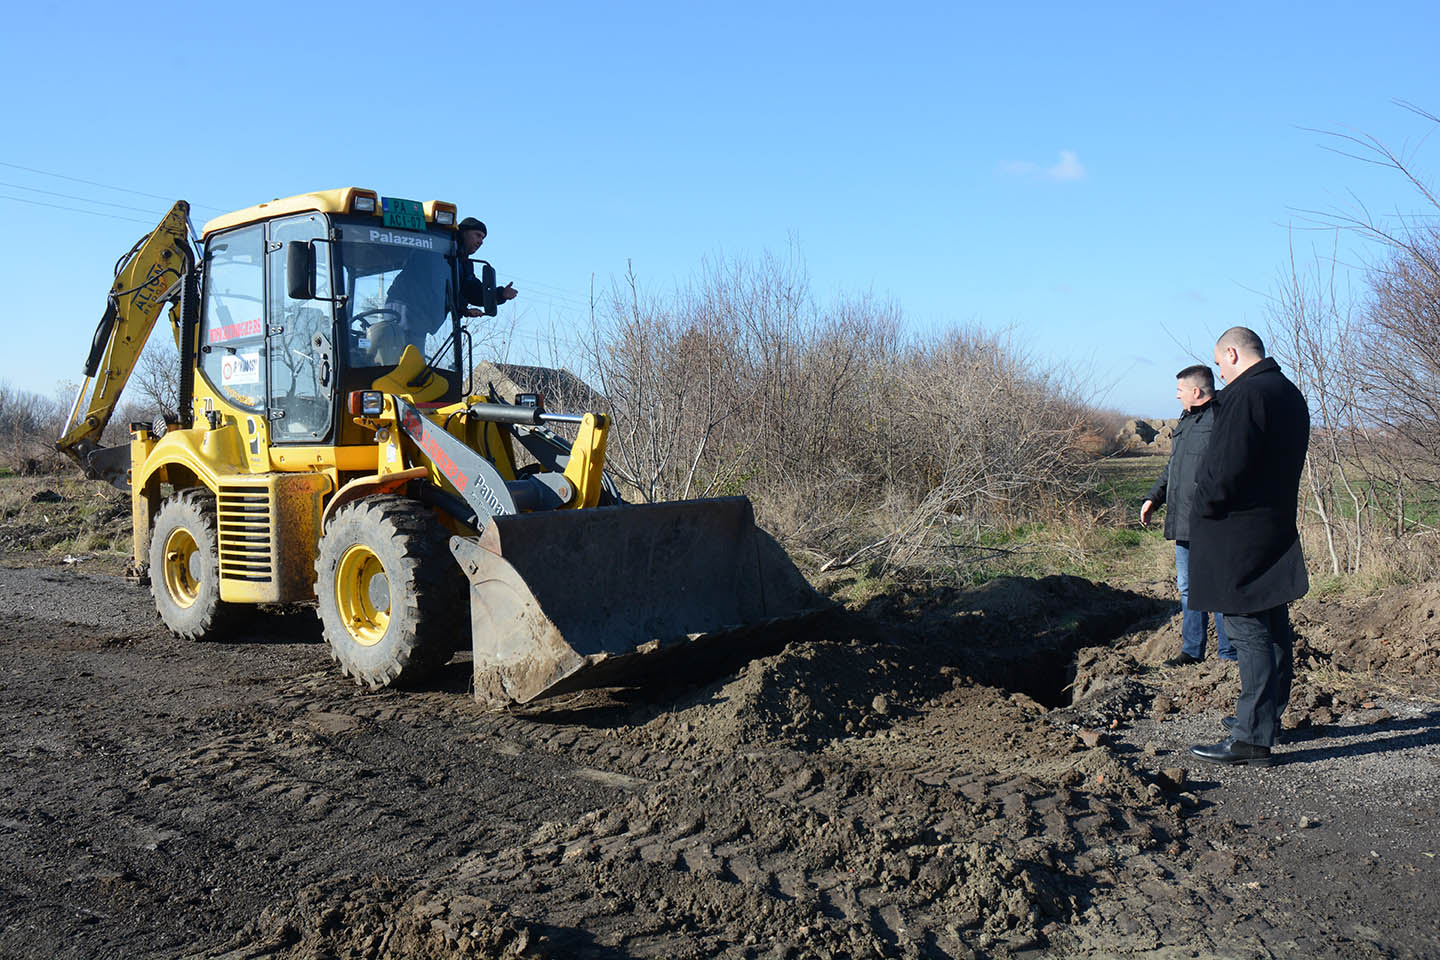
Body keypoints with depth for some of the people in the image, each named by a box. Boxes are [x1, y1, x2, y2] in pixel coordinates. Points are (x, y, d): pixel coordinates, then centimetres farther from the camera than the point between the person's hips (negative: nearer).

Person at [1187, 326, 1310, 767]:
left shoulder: (1243, 395, -17)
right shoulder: (1291, 395, 14)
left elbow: (1225, 469, -24)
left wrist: (1201, 508, -8)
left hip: (1237, 534, -10)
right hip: (1278, 528, 10)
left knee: (1249, 631, -7)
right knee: (1274, 628, 17)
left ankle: (1253, 738, -3)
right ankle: (1268, 718, 31)